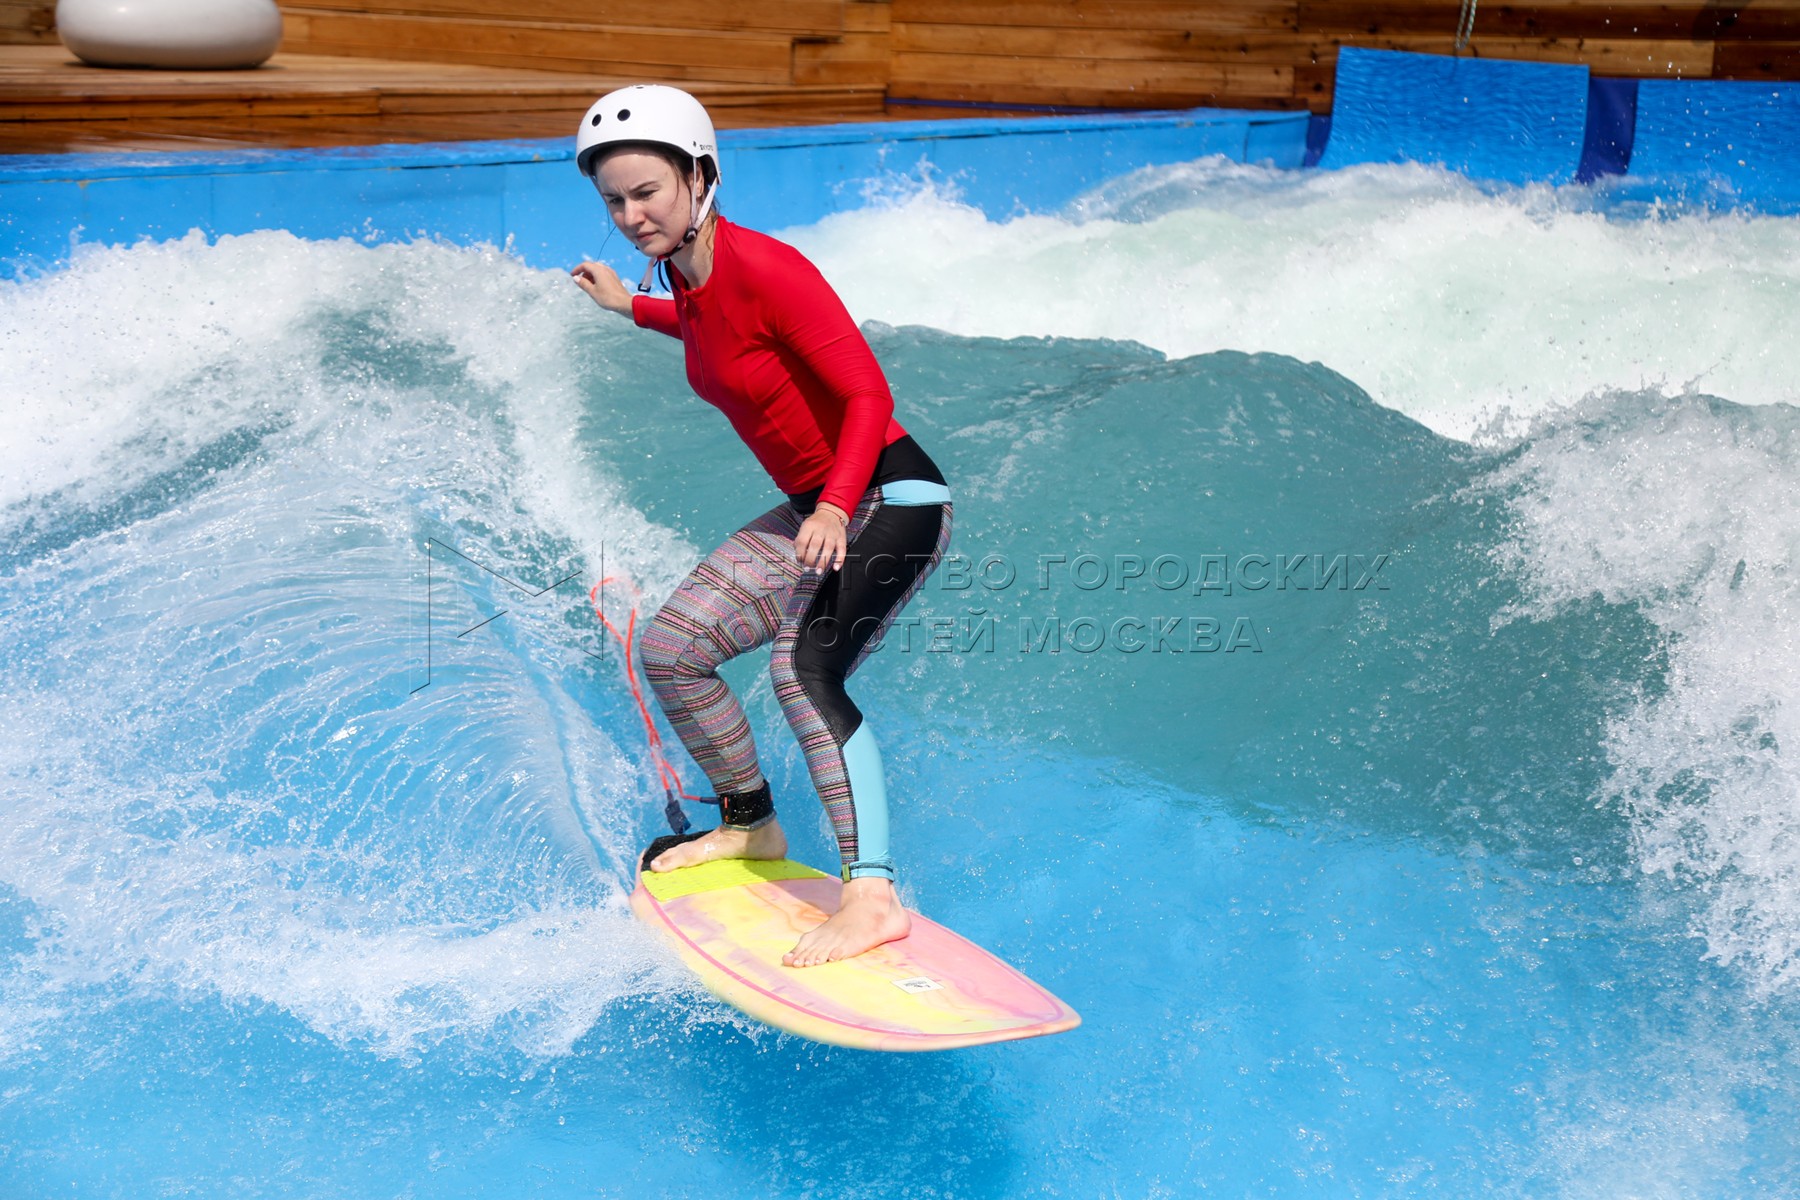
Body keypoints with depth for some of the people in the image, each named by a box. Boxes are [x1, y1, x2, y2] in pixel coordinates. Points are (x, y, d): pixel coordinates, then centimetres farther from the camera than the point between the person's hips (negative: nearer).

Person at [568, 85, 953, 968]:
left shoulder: (763, 267, -21)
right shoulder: (683, 270, 3)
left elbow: (868, 394, -24)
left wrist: (836, 508, -38)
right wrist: (632, 308, 34)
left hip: (891, 502, -9)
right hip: (816, 512, 9)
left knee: (803, 664, -31)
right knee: (669, 648, 7)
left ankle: (872, 895, -29)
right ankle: (751, 825, 25)